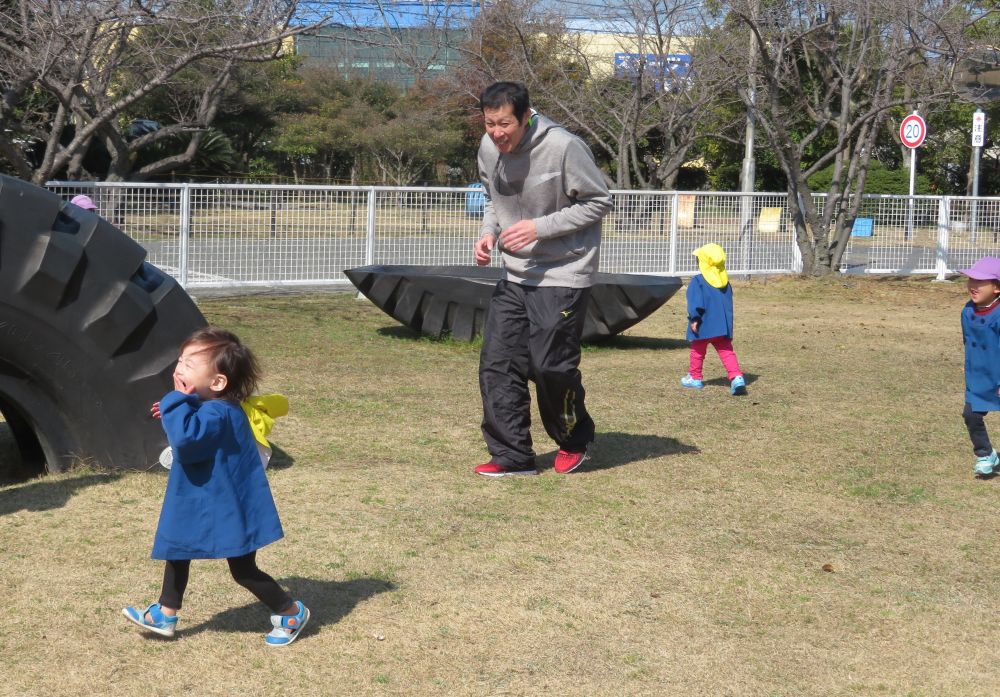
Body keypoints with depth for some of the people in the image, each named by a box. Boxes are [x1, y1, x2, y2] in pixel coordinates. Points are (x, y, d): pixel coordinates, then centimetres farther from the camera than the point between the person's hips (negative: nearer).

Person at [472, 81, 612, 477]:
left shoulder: (564, 148, -20)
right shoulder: (489, 149, -1)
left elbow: (599, 202, -12)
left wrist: (540, 228, -20)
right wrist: (489, 232, -3)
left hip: (563, 276, -6)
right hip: (514, 277, 6)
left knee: (551, 365, -6)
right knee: (497, 363, 1)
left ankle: (574, 441, 22)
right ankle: (512, 456, 10)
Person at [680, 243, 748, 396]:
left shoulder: (698, 281, -11)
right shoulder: (725, 282, 10)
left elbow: (695, 303, -20)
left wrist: (694, 318, -17)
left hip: (704, 326, -4)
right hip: (723, 326, 4)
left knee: (697, 351, 15)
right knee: (726, 351, 1)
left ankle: (695, 378, 27)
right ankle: (737, 377, -17)